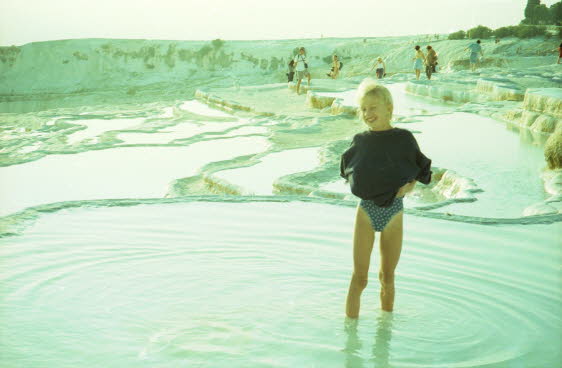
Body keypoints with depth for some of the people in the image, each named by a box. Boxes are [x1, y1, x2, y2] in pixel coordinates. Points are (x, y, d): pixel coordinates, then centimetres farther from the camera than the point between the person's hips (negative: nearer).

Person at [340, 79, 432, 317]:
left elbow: (421, 170, 5)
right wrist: (355, 182, -3)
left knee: (387, 277, 14)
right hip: (366, 210, 0)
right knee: (359, 277, 2)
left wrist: (409, 186, -12)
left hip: (393, 210, 0)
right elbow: (347, 168, 16)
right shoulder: (360, 141, 0)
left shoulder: (403, 139, -5)